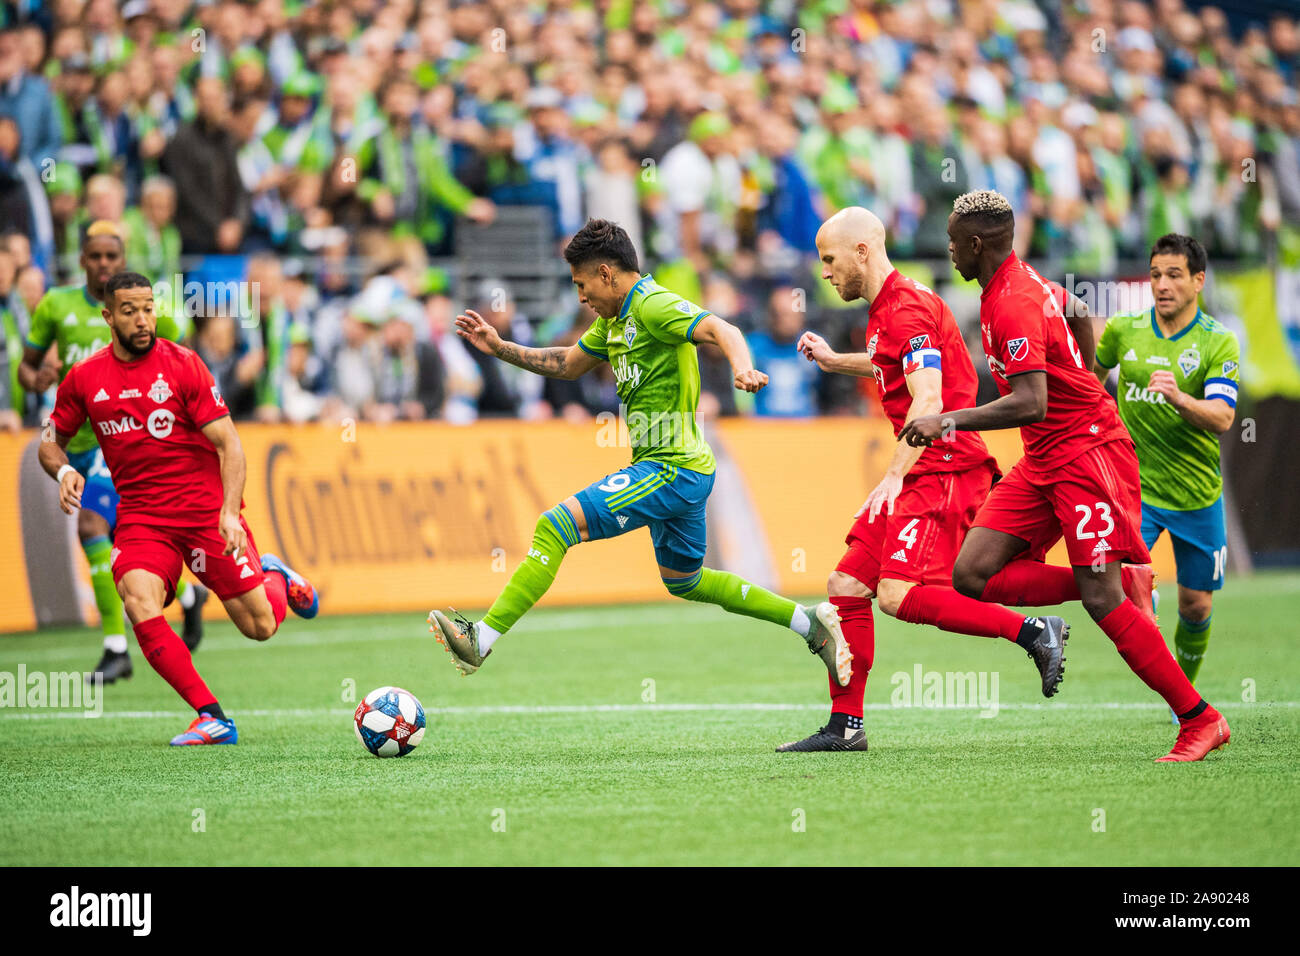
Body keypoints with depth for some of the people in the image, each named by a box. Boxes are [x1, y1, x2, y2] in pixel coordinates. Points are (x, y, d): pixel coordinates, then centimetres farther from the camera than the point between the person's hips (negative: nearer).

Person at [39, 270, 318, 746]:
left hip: (206, 506, -2)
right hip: (141, 516, 2)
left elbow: (228, 443, -8)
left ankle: (274, 576, 36)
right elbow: (50, 442, 16)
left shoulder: (182, 364, -6)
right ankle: (211, 718, -22)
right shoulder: (84, 378, 3)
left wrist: (230, 512, -22)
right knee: (140, 603, -28)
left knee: (261, 626, -2)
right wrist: (64, 471, -8)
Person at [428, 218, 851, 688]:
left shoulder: (653, 305, -15)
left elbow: (722, 330, -29)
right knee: (684, 581, 25)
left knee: (555, 526, -16)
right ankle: (810, 622, 28)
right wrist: (500, 348, 17)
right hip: (684, 470, 11)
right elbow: (568, 364, 27)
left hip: (672, 470, -11)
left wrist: (742, 366, -50)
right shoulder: (615, 319, 14)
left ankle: (482, 639, -19)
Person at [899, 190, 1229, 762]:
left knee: (1103, 601, -13)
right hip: (1044, 460, 10)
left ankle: (1201, 721, -6)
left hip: (1085, 452, -10)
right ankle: (1120, 586, 2)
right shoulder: (1023, 282, 10)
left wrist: (949, 421, -31)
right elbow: (1079, 314, 30)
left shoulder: (1012, 306, -21)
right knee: (972, 574, -2)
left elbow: (1031, 404, -30)